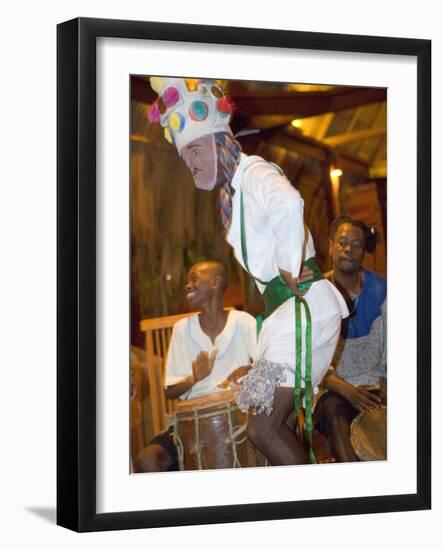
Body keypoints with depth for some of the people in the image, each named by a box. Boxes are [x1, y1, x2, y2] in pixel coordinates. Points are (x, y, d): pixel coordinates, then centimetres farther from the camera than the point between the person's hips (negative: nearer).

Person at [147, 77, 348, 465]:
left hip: (305, 306, -10)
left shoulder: (254, 172, -10)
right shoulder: (232, 194, 20)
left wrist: (290, 269, -23)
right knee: (272, 426, 8)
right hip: (282, 309, 10)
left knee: (263, 428, -16)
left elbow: (288, 203, -34)